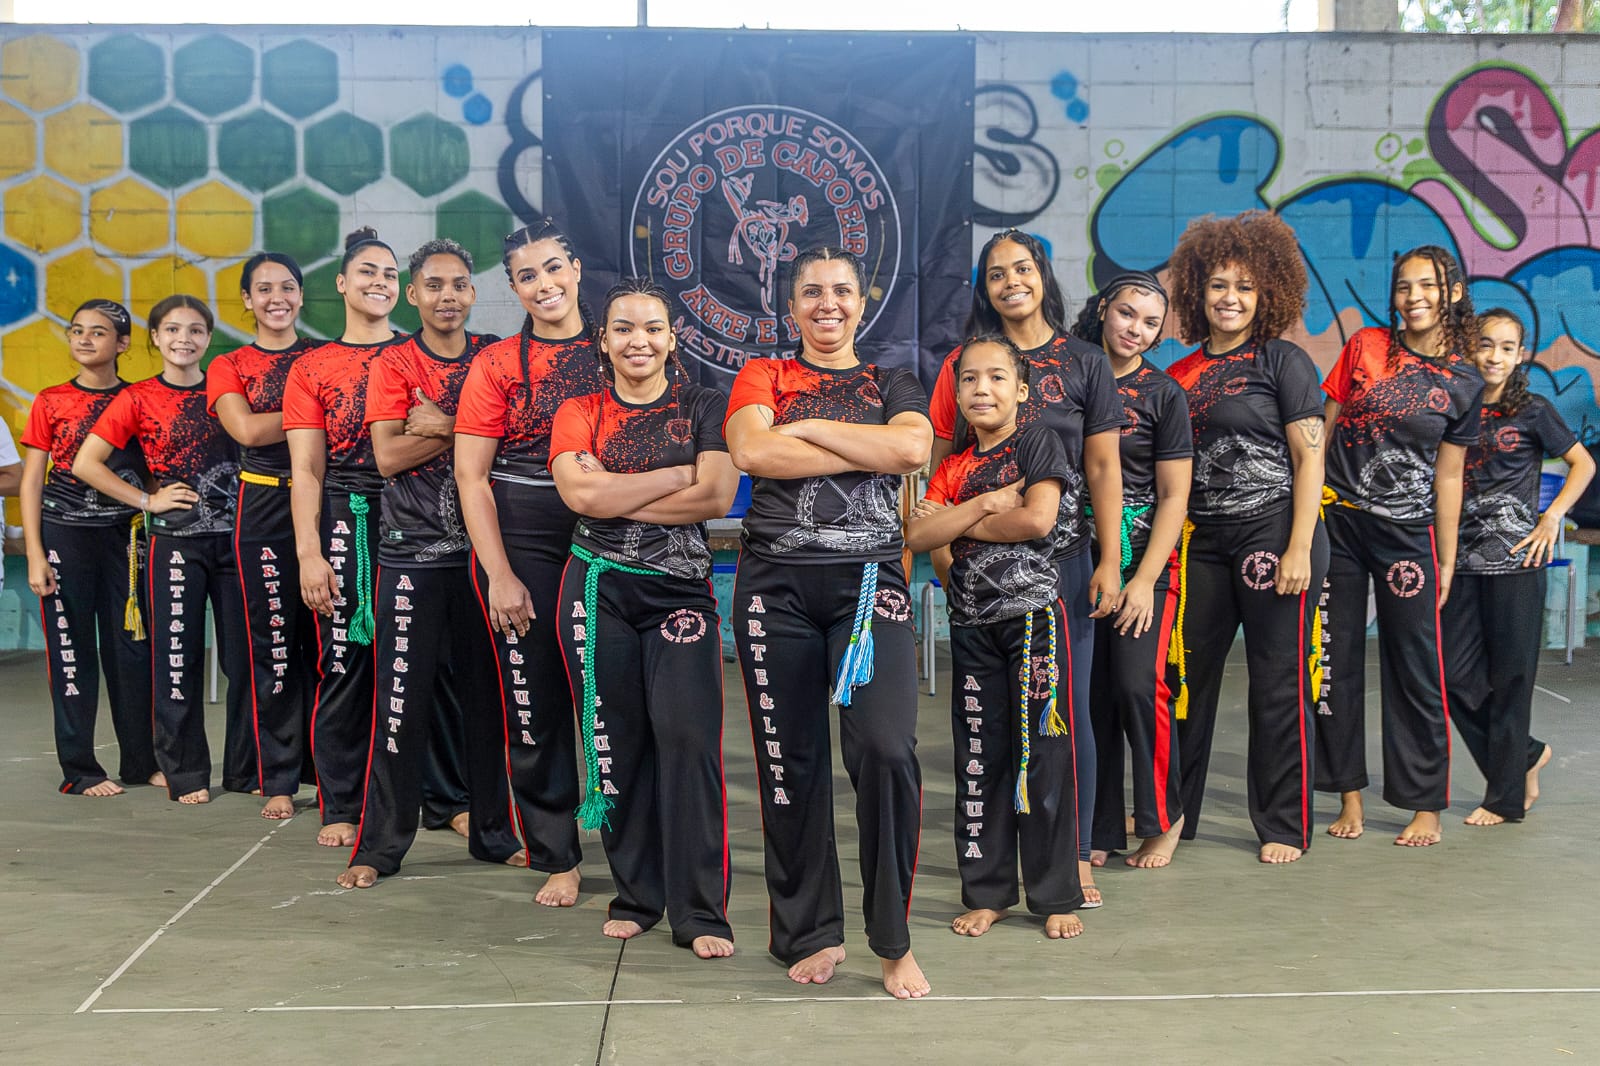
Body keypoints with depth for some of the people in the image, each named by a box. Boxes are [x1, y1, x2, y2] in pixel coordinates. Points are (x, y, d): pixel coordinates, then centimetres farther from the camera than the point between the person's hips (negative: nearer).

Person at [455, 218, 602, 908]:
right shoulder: (497, 364, 3)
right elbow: (470, 474, 0)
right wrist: (500, 573, -8)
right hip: (522, 540, -1)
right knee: (533, 701, 2)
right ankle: (555, 857, 16)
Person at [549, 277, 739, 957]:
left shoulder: (703, 409, 6)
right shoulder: (579, 414, 8)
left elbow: (717, 497, -10)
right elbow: (579, 493, -11)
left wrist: (616, 496, -10)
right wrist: (678, 474, -9)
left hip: (680, 592, -1)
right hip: (600, 591, 2)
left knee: (688, 739, -10)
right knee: (617, 742, 5)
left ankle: (701, 912, -1)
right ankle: (635, 895, 20)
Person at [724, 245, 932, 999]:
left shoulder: (893, 385, 15)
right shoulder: (762, 376, 12)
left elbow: (912, 448, -8)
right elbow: (752, 452, -10)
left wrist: (806, 428, -6)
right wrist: (869, 451, -8)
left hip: (869, 582, 0)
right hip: (776, 584, 1)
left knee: (887, 748, -16)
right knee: (790, 761, 5)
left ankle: (893, 940, 0)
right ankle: (811, 933, 21)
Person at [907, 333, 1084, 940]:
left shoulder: (1037, 443, 0)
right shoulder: (954, 467, 13)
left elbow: (1037, 520, -16)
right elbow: (918, 535, -1)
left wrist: (956, 523, -7)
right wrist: (985, 504, -12)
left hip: (1032, 616, -5)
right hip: (972, 625, 5)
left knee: (1042, 755, -1)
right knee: (979, 758, 8)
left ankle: (1057, 897, 10)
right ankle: (987, 894, 19)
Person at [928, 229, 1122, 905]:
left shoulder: (1083, 363, 6)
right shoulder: (964, 363, 8)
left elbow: (1104, 469, 4)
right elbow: (940, 464, 7)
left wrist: (1109, 562, -3)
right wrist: (941, 550, -2)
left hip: (1063, 556, -1)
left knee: (1068, 704, 1)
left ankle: (1075, 855, 12)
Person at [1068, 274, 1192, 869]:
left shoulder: (1162, 393, 2)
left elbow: (1174, 496, -1)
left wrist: (1145, 579, -11)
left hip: (1142, 558, -2)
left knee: (1138, 684, -12)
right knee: (1089, 695, 2)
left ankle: (1162, 819, 9)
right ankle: (1101, 831, 14)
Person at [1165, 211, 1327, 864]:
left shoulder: (1283, 361, -1)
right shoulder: (1181, 375, 12)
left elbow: (1309, 459, -6)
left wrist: (1299, 549, -14)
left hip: (1273, 533, -5)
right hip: (1203, 541, 5)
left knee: (1279, 683, 2)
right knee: (1187, 676, 8)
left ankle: (1283, 826, 16)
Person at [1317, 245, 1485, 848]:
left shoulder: (1463, 384, 2)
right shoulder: (1365, 347, 1)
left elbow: (1448, 475, 5)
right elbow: (1324, 428, 4)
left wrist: (1447, 561, 5)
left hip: (1407, 532, -1)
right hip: (1336, 521, 1)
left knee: (1415, 668, 2)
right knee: (1337, 661, 6)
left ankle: (1426, 806, 14)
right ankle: (1349, 795, 19)